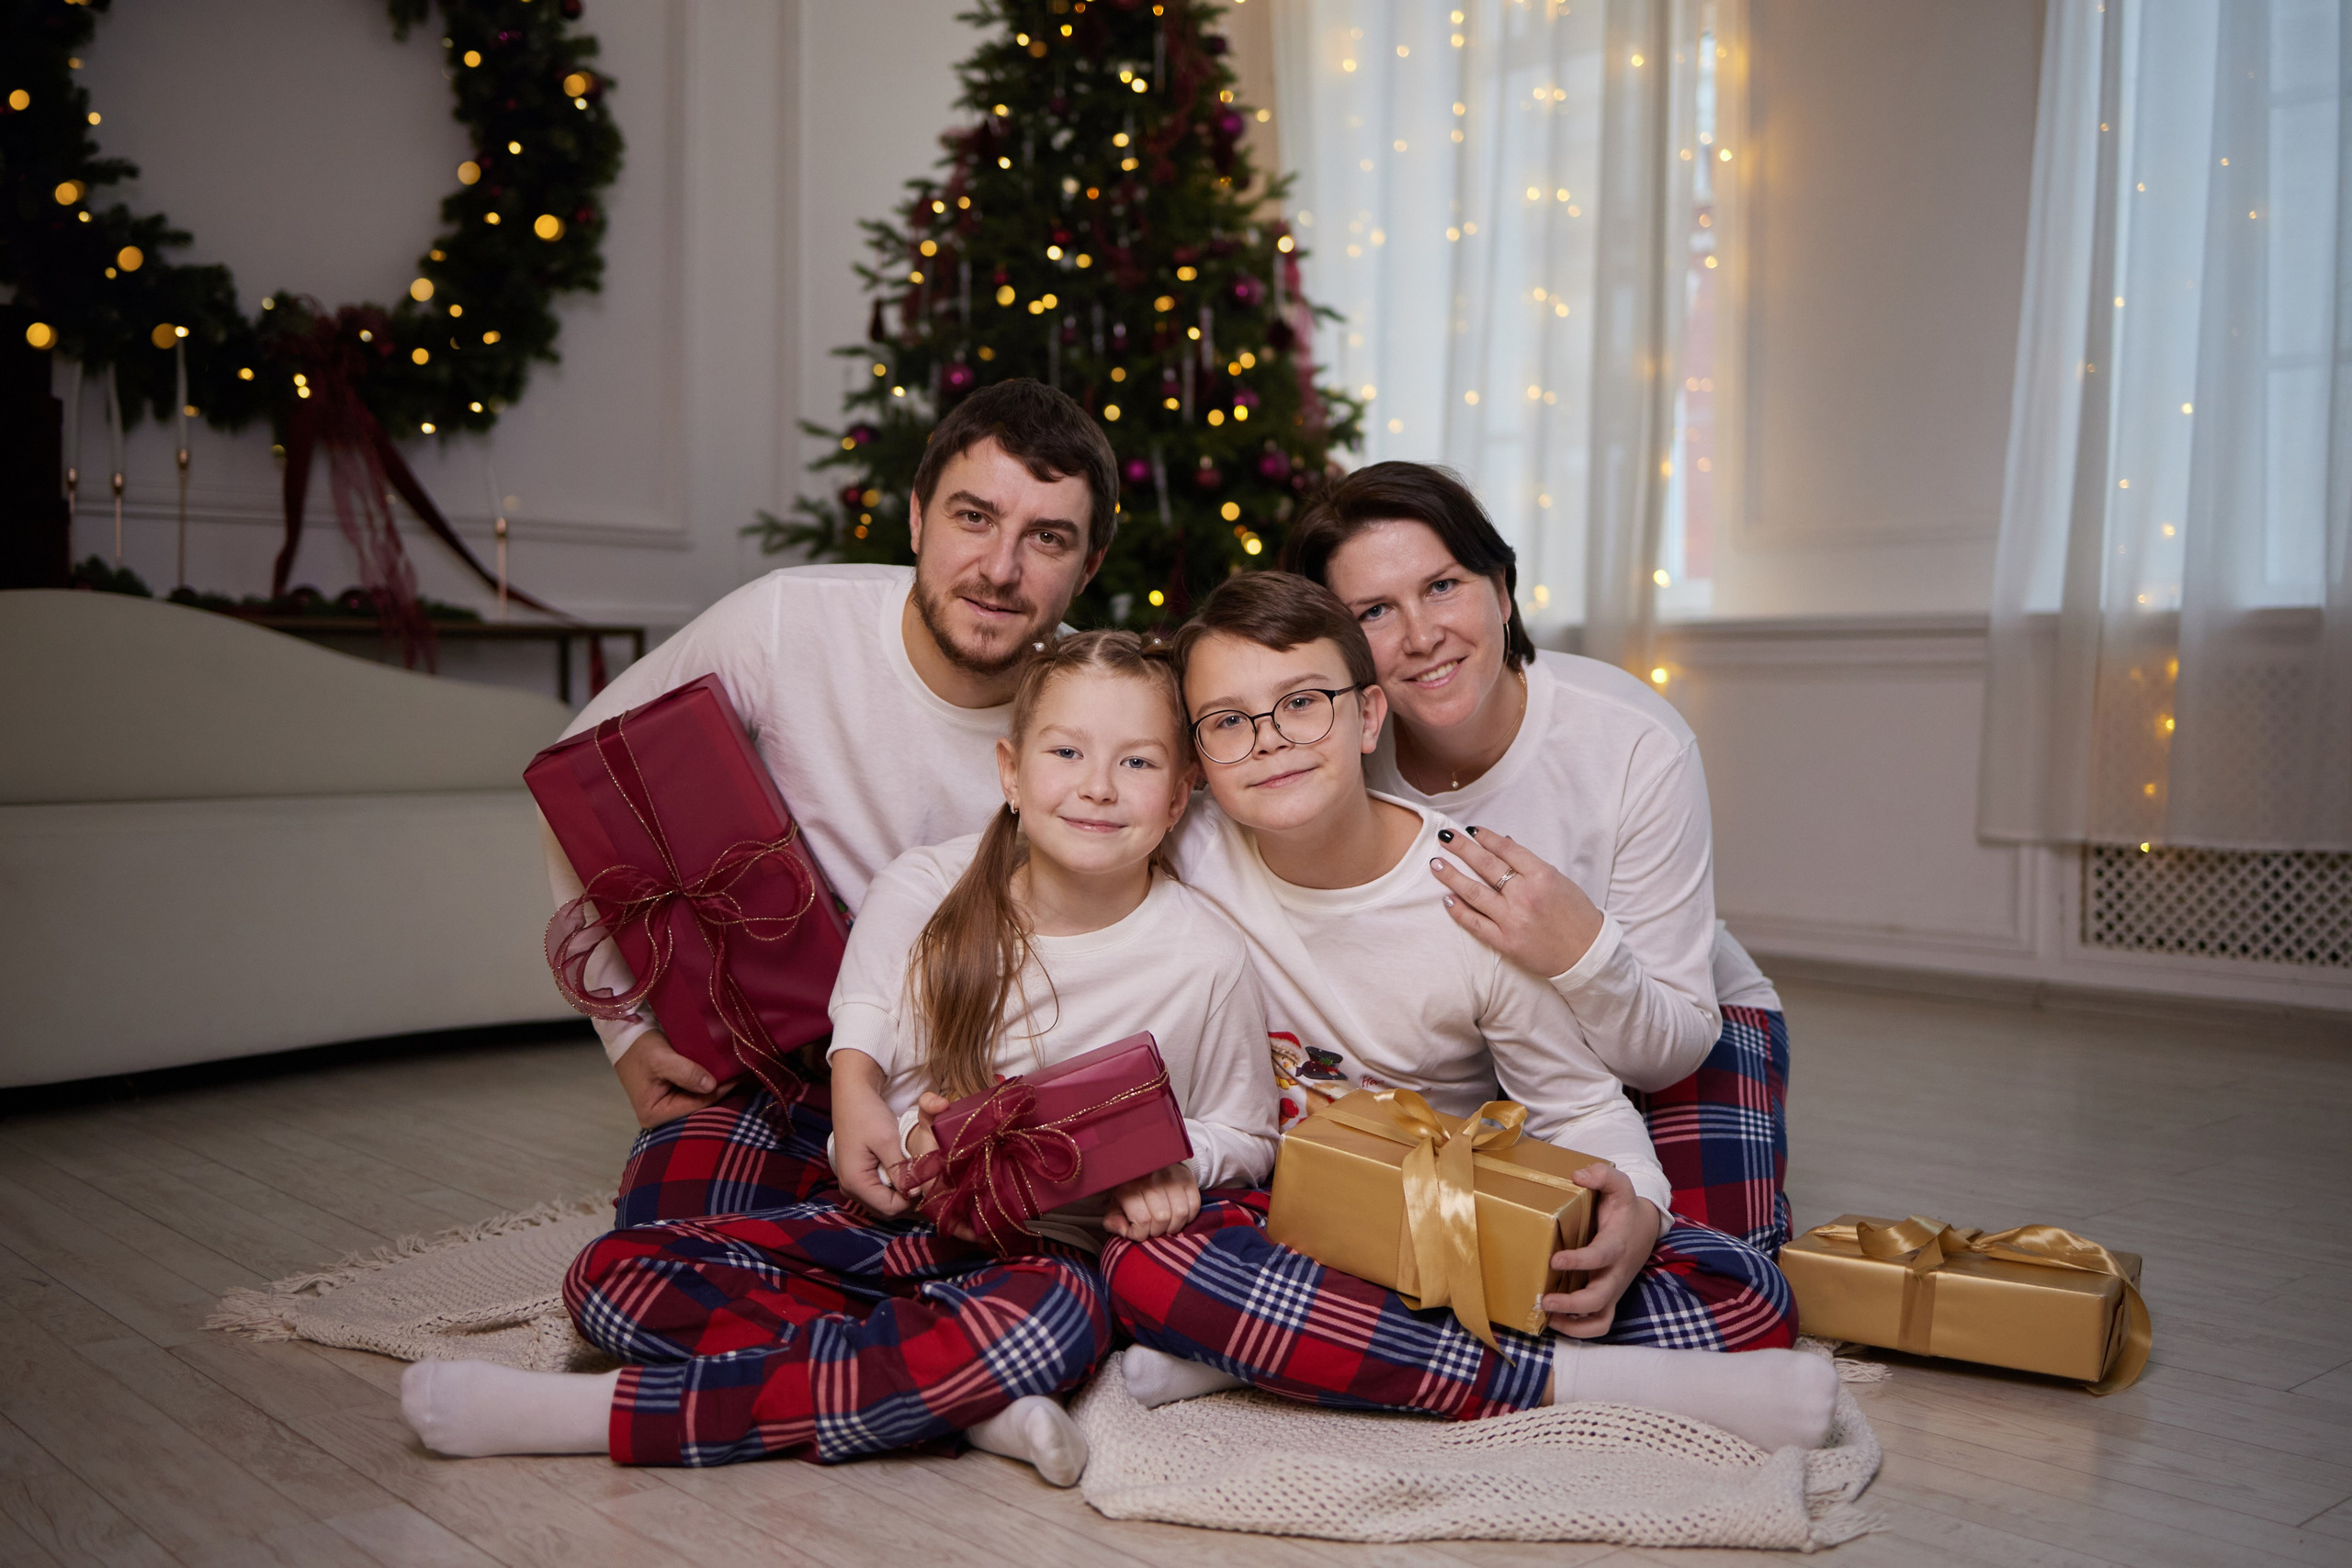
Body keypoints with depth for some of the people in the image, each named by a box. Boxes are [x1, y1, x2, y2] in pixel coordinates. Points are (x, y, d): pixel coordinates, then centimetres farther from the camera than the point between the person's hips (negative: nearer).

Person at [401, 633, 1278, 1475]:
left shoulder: (1205, 960, -9)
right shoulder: (920, 891, -7)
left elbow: (1242, 1135, 6)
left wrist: (1168, 1166, -15)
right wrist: (854, 1094, -13)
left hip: (1040, 1247, -2)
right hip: (888, 1219, 3)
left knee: (1058, 1315, -40)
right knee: (613, 1276, -14)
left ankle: (614, 1414, -32)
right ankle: (955, 1398, -28)